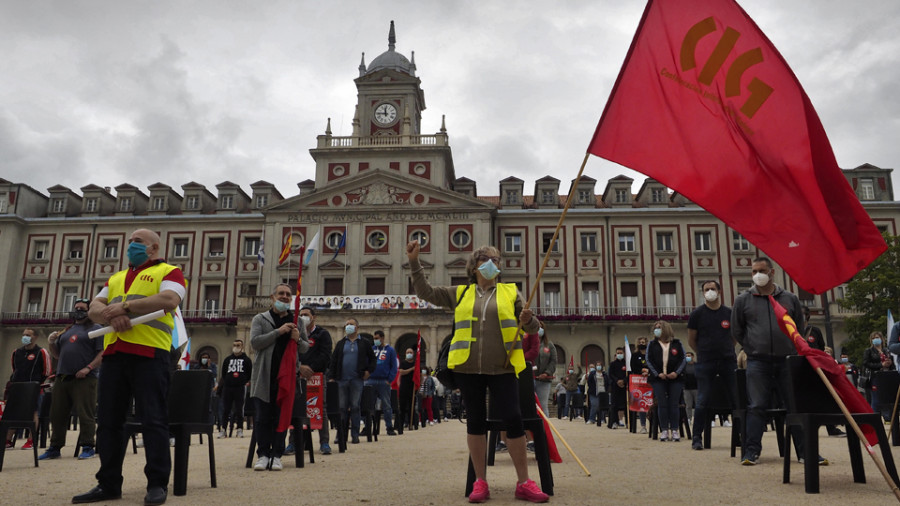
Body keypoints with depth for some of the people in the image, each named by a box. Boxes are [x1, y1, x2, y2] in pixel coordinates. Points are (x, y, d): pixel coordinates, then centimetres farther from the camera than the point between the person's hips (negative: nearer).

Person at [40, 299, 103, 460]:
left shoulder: (95, 329, 6)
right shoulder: (66, 331, 23)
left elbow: (102, 353, -5)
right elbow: (57, 355, 26)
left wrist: (88, 368, -17)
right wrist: (51, 343, 7)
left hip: (84, 379, -6)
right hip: (62, 378, 6)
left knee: (86, 415, -7)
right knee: (57, 415, 9)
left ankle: (87, 447, -4)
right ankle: (54, 447, 17)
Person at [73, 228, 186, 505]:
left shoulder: (168, 272, 5)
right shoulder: (116, 278, 25)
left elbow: (170, 300, -14)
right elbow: (94, 308, 14)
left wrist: (125, 306, -12)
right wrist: (112, 315, -9)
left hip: (149, 352, -7)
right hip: (113, 353, 7)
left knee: (153, 420, -5)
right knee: (108, 420, 9)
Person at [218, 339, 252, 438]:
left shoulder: (247, 360, 8)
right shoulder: (227, 359, 15)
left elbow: (250, 374, 8)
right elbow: (223, 374, 18)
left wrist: (246, 383, 2)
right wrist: (226, 382, 9)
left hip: (240, 388, -2)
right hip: (227, 387, 3)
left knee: (239, 409, -1)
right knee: (225, 409, 3)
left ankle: (240, 430, 5)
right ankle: (223, 429, 10)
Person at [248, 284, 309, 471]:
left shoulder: (298, 321, 15)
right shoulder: (260, 319, 9)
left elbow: (305, 348, 17)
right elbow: (255, 342, -6)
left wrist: (298, 339, -6)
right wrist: (279, 332, -13)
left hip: (287, 376, 1)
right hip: (264, 376, -1)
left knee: (281, 417, 2)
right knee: (262, 417, -1)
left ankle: (276, 456, 9)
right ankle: (263, 454, 7)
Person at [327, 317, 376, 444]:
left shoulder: (364, 343, 8)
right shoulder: (340, 343, 14)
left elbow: (372, 358, 13)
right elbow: (333, 361, 11)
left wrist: (369, 371, 0)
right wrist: (331, 377, 2)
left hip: (357, 380, -2)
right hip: (342, 380, 2)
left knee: (355, 407, -1)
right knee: (342, 407, 3)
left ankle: (355, 435, 5)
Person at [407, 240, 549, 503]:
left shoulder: (510, 292, 10)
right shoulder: (459, 293, 13)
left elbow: (531, 327, 12)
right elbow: (425, 292, 12)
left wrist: (528, 320, -12)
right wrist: (414, 261, 4)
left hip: (502, 368, -1)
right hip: (468, 367, 1)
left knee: (513, 418, -4)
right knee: (475, 420, 6)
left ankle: (524, 483, 7)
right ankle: (480, 482, 15)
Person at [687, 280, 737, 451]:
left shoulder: (729, 313, 6)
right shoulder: (697, 313, 1)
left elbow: (734, 336, 19)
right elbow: (691, 340, 8)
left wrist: (727, 351, 12)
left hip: (728, 361, 2)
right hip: (705, 364, -2)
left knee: (736, 399, 2)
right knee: (703, 401, -3)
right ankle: (697, 438, 6)